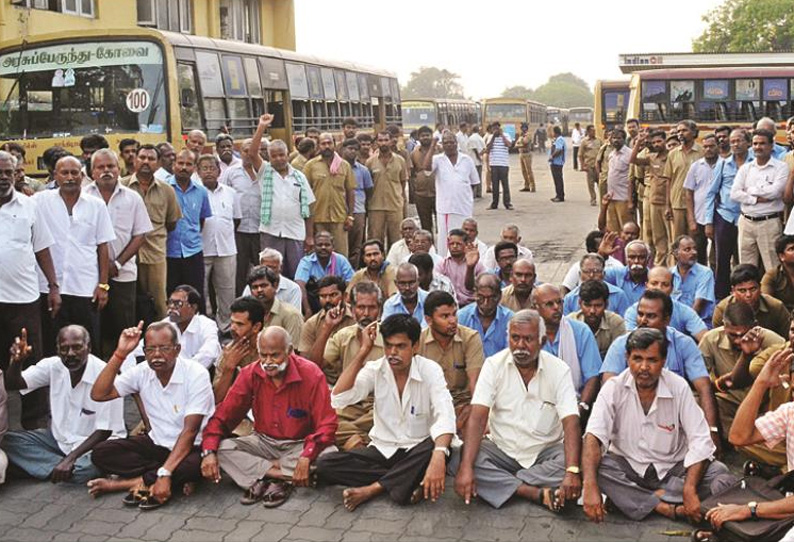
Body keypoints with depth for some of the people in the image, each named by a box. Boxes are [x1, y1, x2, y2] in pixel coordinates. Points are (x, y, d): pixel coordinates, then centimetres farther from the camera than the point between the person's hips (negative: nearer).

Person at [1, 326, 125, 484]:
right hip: (58, 438, 7)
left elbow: (104, 431, -18)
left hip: (95, 442, -6)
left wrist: (70, 459, -27)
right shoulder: (53, 366, -5)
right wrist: (16, 361, -32)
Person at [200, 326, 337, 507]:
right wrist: (208, 451, -24)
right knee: (221, 448, -23)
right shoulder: (250, 374, -7)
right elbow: (223, 416, -6)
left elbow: (326, 424, -19)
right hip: (263, 443, 3)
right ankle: (285, 476, -25)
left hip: (300, 445, -2)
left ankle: (259, 478, -26)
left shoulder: (311, 374, -15)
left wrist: (306, 458, -36)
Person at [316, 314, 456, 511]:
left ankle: (372, 489, -21)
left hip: (416, 451, -2)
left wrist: (439, 456, -47)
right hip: (381, 450, 3)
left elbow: (445, 415, -27)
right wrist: (363, 351, -21)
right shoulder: (375, 370, -4)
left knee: (434, 449, -37)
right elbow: (338, 399, -20)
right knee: (325, 465, -19)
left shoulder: (430, 370, -12)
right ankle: (408, 483, -19)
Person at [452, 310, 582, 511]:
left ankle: (502, 484, -20)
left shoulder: (559, 369, -7)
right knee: (458, 461, -27)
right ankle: (540, 494, -29)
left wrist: (572, 472, -35)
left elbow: (571, 423, -18)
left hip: (546, 452, 0)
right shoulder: (494, 365, -6)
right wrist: (466, 468, -31)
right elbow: (478, 418, -16)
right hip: (501, 449, 1)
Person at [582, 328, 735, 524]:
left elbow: (700, 441, -14)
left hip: (673, 469, 1)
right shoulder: (614, 388, -11)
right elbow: (594, 436, -22)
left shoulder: (679, 387, -10)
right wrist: (590, 487, -37)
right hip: (627, 468, -1)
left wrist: (690, 490, -28)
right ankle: (663, 507, -24)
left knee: (720, 474, -24)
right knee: (595, 466, -30)